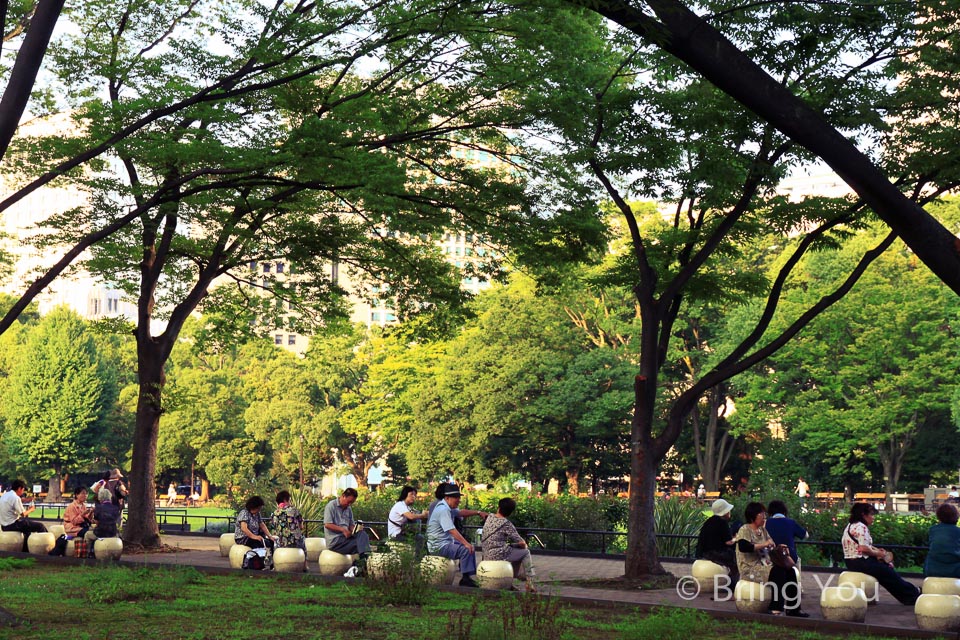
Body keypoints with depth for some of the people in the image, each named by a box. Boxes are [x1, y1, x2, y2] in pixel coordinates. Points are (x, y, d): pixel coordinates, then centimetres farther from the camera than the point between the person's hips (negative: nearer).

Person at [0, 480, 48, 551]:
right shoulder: (16, 497, -18)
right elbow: (23, 514, -14)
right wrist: (31, 509, 4)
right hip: (12, 525, -10)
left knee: (27, 524, 33)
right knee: (40, 526, -5)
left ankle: (25, 551, 37)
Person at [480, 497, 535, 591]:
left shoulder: (489, 518, 4)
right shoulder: (506, 524, -16)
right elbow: (521, 543, -12)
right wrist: (524, 545, 14)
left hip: (487, 555, 7)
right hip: (498, 556, -7)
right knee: (525, 553, 10)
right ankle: (529, 583, 9)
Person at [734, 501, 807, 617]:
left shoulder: (763, 530, 17)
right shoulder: (745, 530, -8)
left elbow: (772, 547, 20)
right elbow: (742, 547, -26)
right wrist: (764, 544, -26)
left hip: (764, 565, 8)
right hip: (750, 570, -8)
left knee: (790, 570, -12)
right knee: (779, 571, -28)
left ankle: (793, 608, -10)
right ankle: (776, 609, -28)